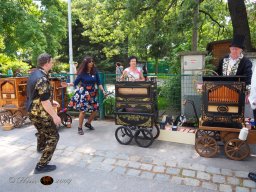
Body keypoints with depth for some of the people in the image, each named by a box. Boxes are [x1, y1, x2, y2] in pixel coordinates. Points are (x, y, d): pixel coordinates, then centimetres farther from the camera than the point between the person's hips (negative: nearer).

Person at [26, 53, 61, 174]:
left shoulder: (34, 74, 7)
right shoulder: (42, 78, -24)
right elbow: (44, 101, -27)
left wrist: (51, 101, 22)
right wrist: (55, 116, -21)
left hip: (32, 111, 10)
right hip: (40, 113, -10)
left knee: (42, 130, 33)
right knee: (53, 136, -1)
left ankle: (40, 147, 61)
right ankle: (42, 165, 1)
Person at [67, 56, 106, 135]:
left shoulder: (95, 71, -1)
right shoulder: (82, 73, -9)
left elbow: (99, 83, 1)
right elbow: (75, 83, -7)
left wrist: (103, 90, -8)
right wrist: (68, 84, -22)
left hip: (92, 93, 4)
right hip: (83, 93, -4)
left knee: (95, 109, 5)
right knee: (83, 110, -6)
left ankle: (88, 123, 29)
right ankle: (80, 127, 10)